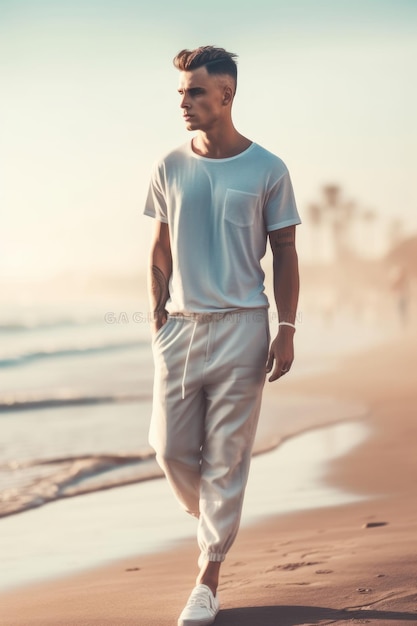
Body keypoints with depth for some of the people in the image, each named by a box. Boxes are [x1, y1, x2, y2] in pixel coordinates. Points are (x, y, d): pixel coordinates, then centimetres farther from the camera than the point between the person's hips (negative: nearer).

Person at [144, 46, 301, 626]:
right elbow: (161, 251, 13)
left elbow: (285, 254, 2)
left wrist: (287, 330, -4)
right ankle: (213, 520, 33)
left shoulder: (267, 171, -2)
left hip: (241, 327, -3)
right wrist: (158, 317, 6)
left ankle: (208, 578, 6)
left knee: (226, 457, -1)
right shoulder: (170, 169, 5)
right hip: (181, 326, 3)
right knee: (171, 448, 3)